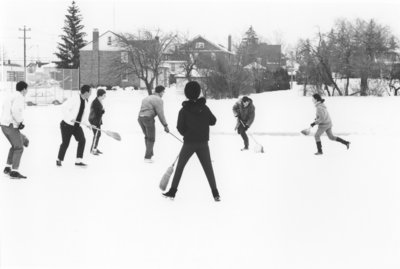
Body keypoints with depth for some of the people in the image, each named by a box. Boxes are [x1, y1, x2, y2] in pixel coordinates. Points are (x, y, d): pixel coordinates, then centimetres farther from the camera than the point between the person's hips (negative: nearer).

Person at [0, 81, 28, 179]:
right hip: (11, 126, -9)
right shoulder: (19, 97, -12)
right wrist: (20, 122, -14)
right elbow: (15, 110, -27)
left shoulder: (11, 96, 17)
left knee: (15, 146, 23)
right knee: (19, 148, -2)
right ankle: (14, 172, -5)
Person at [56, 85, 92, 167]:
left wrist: (87, 123, 7)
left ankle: (78, 161, -3)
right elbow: (64, 107, -24)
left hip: (77, 126, 7)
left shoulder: (85, 101, 8)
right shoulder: (74, 99, -19)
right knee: (65, 143, 0)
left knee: (82, 140, -9)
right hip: (67, 125, -7)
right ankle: (59, 160, 21)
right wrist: (70, 118, -29)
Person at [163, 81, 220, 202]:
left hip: (189, 143, -1)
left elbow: (180, 128, -6)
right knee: (208, 168, 9)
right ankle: (215, 194, 7)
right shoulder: (204, 108, -4)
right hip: (203, 143, 1)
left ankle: (172, 191, 13)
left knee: (179, 167, 11)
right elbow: (213, 121, 5)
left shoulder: (184, 110, -8)